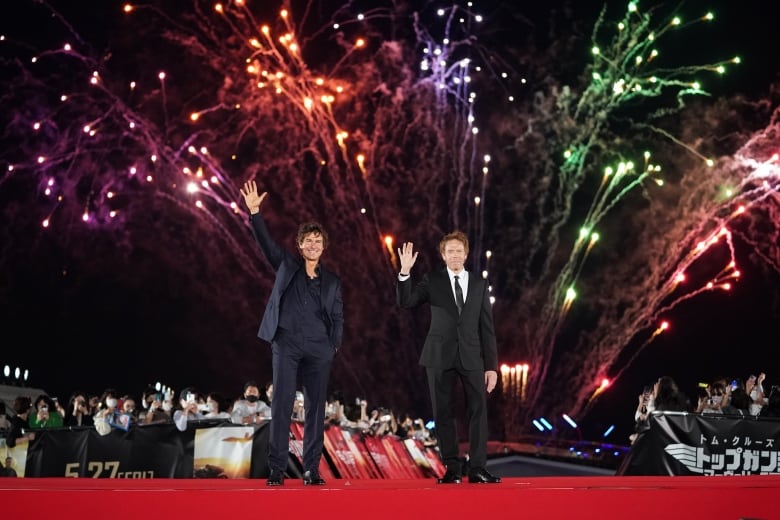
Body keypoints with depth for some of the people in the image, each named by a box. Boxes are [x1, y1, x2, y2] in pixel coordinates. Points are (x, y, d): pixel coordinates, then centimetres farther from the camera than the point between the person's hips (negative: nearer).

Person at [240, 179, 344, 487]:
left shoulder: (332, 282, 14)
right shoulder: (286, 265, 10)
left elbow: (338, 318, 13)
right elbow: (265, 241, -1)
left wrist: (334, 347, 1)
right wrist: (254, 212, -13)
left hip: (319, 349, 2)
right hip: (286, 345, -2)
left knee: (316, 408, 1)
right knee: (281, 405, -6)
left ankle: (311, 470, 7)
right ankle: (277, 469, -3)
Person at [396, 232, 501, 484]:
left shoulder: (479, 284, 8)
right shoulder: (433, 280, 5)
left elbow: (487, 327, 7)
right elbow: (405, 302, -7)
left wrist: (492, 366, 2)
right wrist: (405, 272, -20)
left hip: (471, 357, 1)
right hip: (440, 356, -1)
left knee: (478, 411, -5)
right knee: (444, 414, 2)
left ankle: (477, 469, 0)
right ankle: (452, 470, 9)